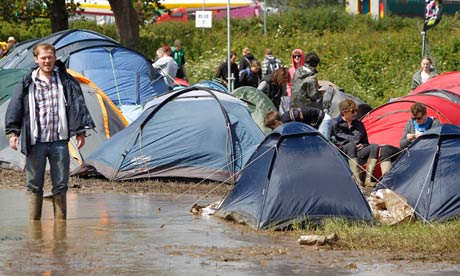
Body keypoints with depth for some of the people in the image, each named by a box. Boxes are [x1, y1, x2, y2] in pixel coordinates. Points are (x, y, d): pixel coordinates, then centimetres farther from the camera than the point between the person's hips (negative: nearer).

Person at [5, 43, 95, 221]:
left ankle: (60, 222, 12)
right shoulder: (27, 84, 5)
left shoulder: (66, 81, 5)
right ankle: (34, 224, 10)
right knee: (34, 185, 4)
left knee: (60, 185, 3)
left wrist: (80, 131, 1)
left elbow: (77, 106, 6)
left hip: (59, 141, 0)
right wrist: (13, 132, -2)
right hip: (35, 142, 0)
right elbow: (15, 108, 6)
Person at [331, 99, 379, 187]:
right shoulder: (335, 124, 0)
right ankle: (356, 179, -49)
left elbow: (365, 143, 23)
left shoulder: (359, 124, 16)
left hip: (356, 156, 5)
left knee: (374, 146, -19)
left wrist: (362, 146, -1)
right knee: (351, 145, -37)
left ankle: (368, 179, -32)